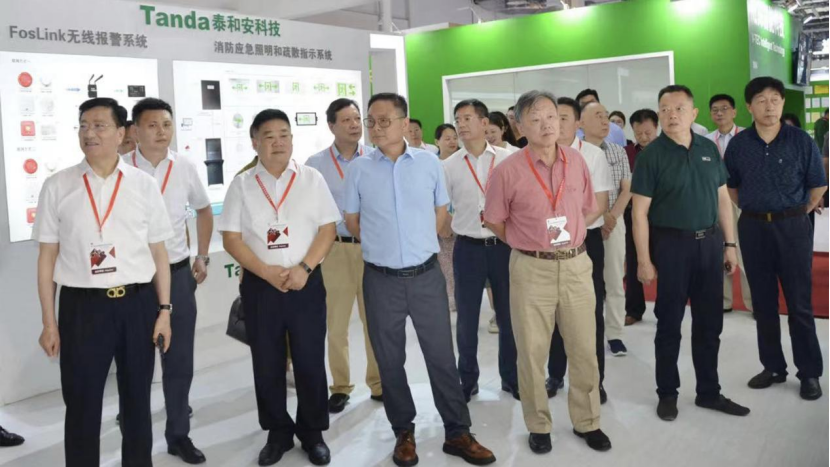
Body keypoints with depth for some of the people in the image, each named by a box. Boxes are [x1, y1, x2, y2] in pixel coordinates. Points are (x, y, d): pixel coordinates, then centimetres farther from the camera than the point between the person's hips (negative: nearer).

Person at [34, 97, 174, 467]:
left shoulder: (144, 185, 2)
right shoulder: (58, 187, 0)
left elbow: (158, 252, 5)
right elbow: (47, 257, 3)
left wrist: (164, 309, 2)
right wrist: (49, 322, 1)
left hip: (138, 304, 1)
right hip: (82, 306, -1)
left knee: (137, 401, 16)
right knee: (82, 405, 10)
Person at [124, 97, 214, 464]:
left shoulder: (185, 168, 0)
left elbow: (204, 210, 16)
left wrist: (203, 257, 11)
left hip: (178, 274, 2)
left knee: (180, 360, 10)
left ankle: (179, 435, 25)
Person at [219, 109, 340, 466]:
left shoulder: (312, 179, 2)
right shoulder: (242, 185, 2)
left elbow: (328, 228, -1)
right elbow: (231, 238, -1)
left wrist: (304, 268, -14)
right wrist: (266, 271, -13)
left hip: (306, 283, 0)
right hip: (259, 286, 1)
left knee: (310, 361, 5)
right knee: (267, 365, 10)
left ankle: (312, 433, 23)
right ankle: (277, 433, 27)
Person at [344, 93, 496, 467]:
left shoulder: (429, 163, -1)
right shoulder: (359, 170, -3)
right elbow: (352, 222, 8)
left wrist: (419, 244, 10)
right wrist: (384, 246, 10)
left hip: (426, 275, 0)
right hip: (381, 279, 0)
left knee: (441, 355, 7)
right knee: (390, 360, 10)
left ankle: (457, 433, 20)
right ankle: (404, 433, 27)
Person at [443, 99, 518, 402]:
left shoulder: (507, 160, 0)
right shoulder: (449, 166, 1)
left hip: (504, 246, 0)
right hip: (468, 248, 0)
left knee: (508, 316, 10)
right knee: (467, 319, 9)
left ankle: (511, 377, 26)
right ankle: (467, 380, 24)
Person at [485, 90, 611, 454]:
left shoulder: (577, 161, 3)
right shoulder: (508, 170, -9)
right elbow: (494, 221, 1)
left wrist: (569, 234, 7)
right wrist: (529, 244, 6)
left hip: (576, 265, 3)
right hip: (531, 269, -3)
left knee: (584, 349, 10)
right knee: (532, 350, 7)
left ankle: (587, 421, 28)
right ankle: (538, 425, 24)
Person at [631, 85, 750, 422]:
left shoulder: (709, 149, 7)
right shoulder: (652, 155, -7)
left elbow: (722, 199, 12)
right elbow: (640, 212, -10)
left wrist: (730, 244, 7)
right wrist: (644, 260, -13)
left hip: (710, 242, 5)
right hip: (671, 244, -4)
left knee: (709, 323, 12)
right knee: (669, 324, 6)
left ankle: (709, 392, 26)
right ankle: (667, 393, 21)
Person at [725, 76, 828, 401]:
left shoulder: (801, 141, -5)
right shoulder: (738, 144, 1)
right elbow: (730, 186, 14)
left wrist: (794, 214, 3)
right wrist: (753, 209, 8)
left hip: (792, 227, -2)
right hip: (753, 228, 2)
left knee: (799, 303, 2)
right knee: (764, 302, 9)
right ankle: (773, 366, 22)